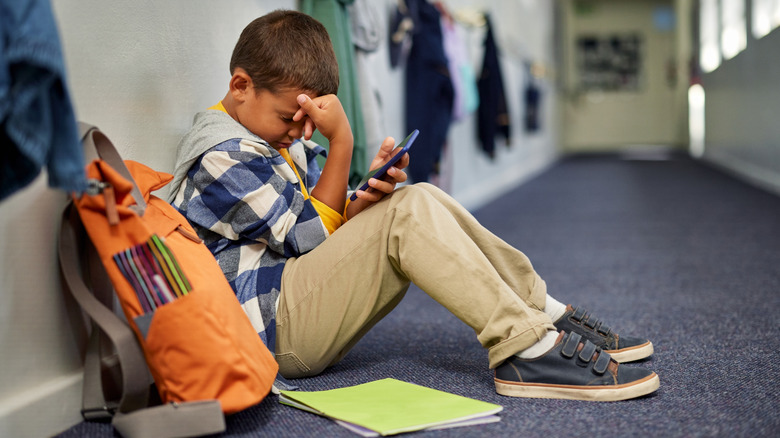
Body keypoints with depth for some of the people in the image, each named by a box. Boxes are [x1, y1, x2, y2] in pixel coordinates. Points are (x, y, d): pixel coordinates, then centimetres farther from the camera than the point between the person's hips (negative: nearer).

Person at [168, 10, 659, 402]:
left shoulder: (279, 137, 18)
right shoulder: (220, 156, -13)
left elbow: (328, 225, 12)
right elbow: (312, 235, -14)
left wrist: (364, 200, -10)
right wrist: (341, 141, -17)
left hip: (306, 309, 9)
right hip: (276, 328, -9)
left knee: (421, 198, -4)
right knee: (407, 213, -24)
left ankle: (547, 315, -6)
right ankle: (527, 350, -27)